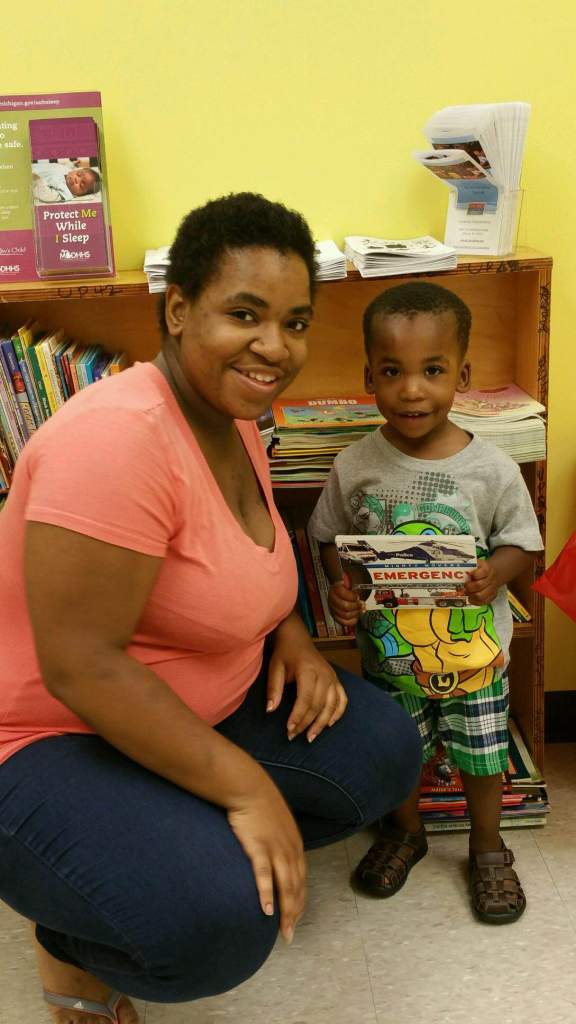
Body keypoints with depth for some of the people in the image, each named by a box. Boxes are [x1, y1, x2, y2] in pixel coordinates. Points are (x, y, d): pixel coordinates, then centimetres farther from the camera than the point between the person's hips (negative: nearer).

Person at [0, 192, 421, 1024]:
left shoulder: (235, 422, 2)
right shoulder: (120, 435, -28)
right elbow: (79, 665, -30)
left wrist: (291, 634, -4)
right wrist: (247, 787, -27)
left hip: (196, 706, 9)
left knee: (384, 753, -1)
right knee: (220, 921, -31)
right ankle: (72, 936, 3)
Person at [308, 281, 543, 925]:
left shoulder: (491, 469, -15)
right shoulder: (356, 467, -12)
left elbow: (522, 540, -3)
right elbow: (330, 535, 2)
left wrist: (496, 572, -24)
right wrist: (339, 586, -16)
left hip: (473, 649, -1)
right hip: (389, 649, 1)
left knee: (483, 758, 15)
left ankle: (487, 849, 43)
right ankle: (405, 832, 49)